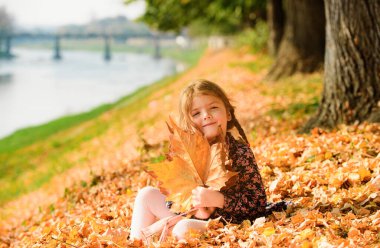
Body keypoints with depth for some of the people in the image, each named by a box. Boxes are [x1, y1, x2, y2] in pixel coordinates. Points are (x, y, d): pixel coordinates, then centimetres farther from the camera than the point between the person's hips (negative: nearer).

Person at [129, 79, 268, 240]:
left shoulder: (240, 152, -16)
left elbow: (258, 203, -18)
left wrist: (217, 199, -28)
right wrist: (193, 205, -18)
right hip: (191, 217, 7)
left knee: (183, 228, -33)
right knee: (147, 194, 6)